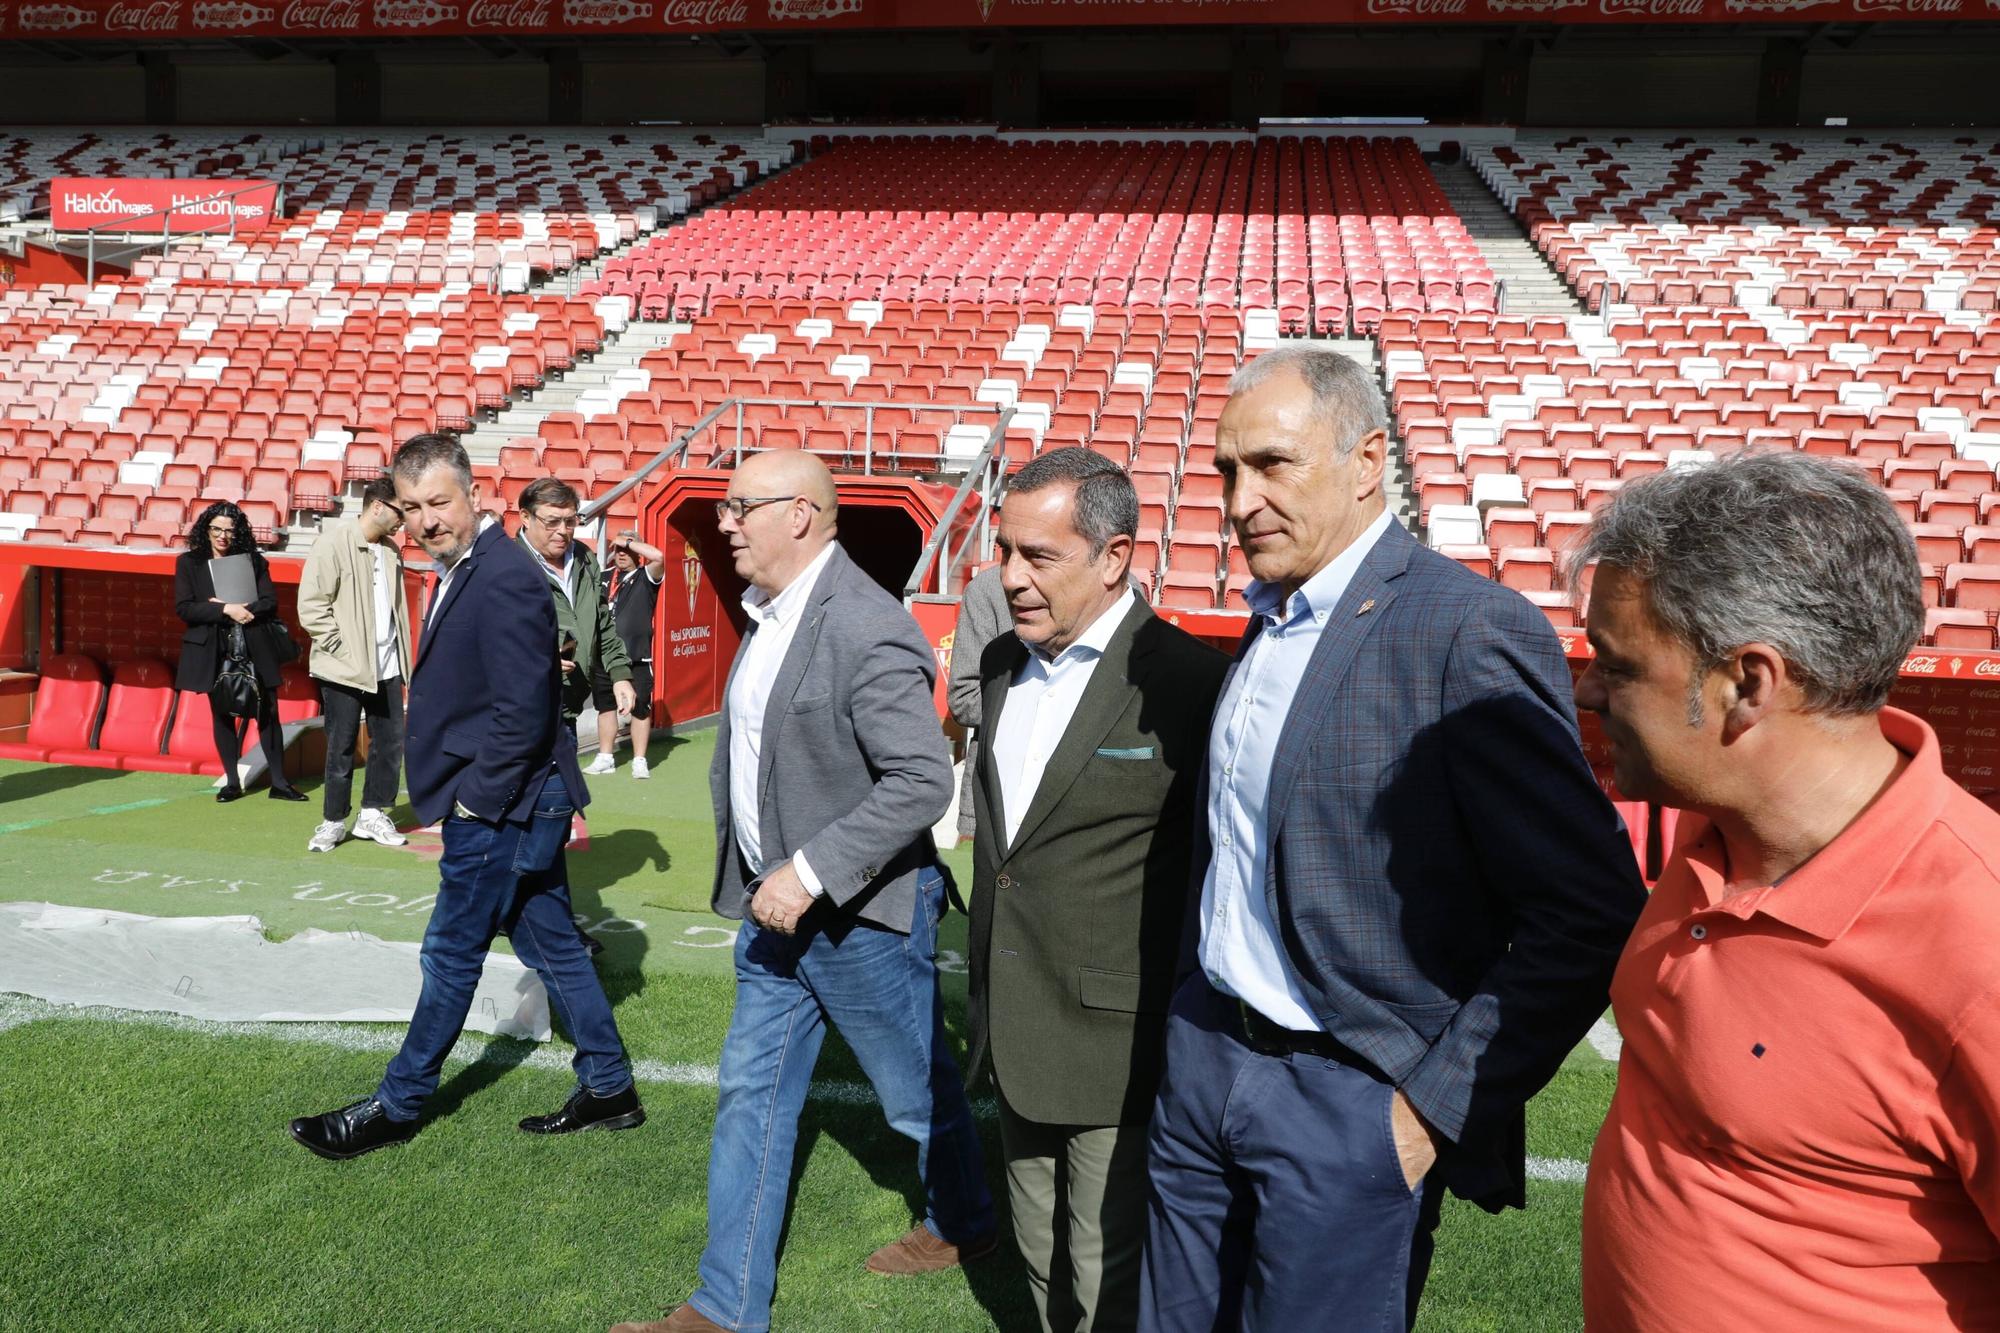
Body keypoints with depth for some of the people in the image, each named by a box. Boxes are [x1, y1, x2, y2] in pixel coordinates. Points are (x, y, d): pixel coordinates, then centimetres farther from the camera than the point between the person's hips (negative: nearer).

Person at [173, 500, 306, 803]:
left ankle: (279, 783, 7)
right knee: (221, 716, 8)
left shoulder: (253, 560, 4)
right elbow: (183, 608, -6)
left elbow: (270, 603, -2)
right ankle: (232, 782, 18)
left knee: (268, 714, 1)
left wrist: (236, 609, -17)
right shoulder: (189, 562, 3)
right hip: (214, 651, 0)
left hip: (254, 649, 0)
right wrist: (225, 610, -17)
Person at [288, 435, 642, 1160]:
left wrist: (475, 801, -16)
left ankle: (397, 1107, 23)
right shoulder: (464, 570, 11)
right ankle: (608, 1088, 25)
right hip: (519, 805, 10)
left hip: (498, 809, -10)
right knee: (552, 947, 15)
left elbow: (523, 713, -24)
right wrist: (467, 796, 13)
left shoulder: (505, 580, -21)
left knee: (451, 956, 6)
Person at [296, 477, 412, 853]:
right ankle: (333, 821, 18)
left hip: (386, 667, 6)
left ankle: (373, 814, 24)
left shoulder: (390, 550, 9)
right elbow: (311, 607, -14)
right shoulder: (334, 542, -11)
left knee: (390, 743, 10)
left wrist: (402, 655, 9)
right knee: (341, 748, 4)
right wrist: (343, 649, -15)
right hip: (344, 669, -6)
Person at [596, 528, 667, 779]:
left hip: (637, 658, -4)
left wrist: (628, 542, -12)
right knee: (605, 707, 13)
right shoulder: (602, 577, 12)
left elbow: (658, 556, -21)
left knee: (640, 709, 2)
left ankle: (640, 760, 10)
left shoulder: (645, 577, -2)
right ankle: (606, 757, 23)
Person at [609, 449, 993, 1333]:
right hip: (775, 902, 8)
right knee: (750, 1096, 12)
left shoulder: (866, 630, -23)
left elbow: (923, 781, -27)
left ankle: (963, 1225, 42)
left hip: (860, 913, -8)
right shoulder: (767, 615, 5)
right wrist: (759, 877, 14)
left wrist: (811, 873, -27)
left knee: (918, 1090, 14)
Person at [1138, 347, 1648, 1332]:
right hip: (1203, 1056, 7)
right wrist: (1200, 1012, 11)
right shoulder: (1270, 620, 7)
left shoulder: (1473, 633, -19)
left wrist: (1441, 1100, -16)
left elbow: (1593, 916, -20)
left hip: (1350, 1103, -7)